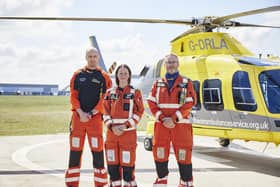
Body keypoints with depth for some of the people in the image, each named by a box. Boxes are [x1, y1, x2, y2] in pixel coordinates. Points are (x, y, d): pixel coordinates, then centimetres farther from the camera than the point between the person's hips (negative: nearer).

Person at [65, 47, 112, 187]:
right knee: (75, 150, 3)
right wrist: (81, 113, -9)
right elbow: (73, 96, 4)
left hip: (96, 117, -2)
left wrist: (91, 114, -10)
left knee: (97, 150, -2)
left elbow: (105, 99, -2)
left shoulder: (104, 77, 2)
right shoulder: (78, 75, 8)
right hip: (78, 116, 2)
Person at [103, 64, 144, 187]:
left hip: (128, 132, -3)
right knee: (112, 163, 5)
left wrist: (125, 126, -13)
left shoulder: (135, 93, 3)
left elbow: (138, 112, -3)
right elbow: (106, 112, 8)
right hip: (111, 131, 3)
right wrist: (112, 126, -8)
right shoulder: (110, 93, 11)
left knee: (127, 162, -4)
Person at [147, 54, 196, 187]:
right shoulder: (158, 84, 12)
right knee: (160, 154, 6)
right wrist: (162, 118, -11)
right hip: (161, 125, 3)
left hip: (181, 125, -2)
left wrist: (174, 119, -14)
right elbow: (151, 103, 4)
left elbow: (189, 104, -5)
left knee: (183, 155, -2)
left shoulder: (186, 83, 4)